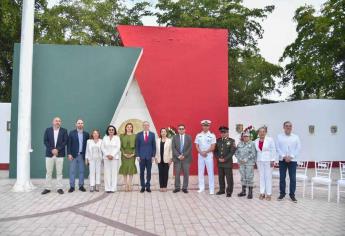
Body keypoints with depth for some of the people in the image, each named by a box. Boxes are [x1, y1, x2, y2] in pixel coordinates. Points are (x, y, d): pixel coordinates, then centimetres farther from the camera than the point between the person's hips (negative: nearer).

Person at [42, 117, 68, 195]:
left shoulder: (64, 131, 5)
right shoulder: (48, 130, 8)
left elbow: (65, 141, -2)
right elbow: (45, 141, 1)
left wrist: (57, 149, -12)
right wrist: (52, 149, -11)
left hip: (60, 154, -1)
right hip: (49, 154, 1)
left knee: (59, 172, 2)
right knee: (48, 172, 4)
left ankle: (59, 188, 8)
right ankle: (48, 188, 12)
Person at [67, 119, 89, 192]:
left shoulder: (86, 134, 7)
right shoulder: (72, 133, 2)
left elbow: (87, 145, 7)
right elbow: (69, 144, -1)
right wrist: (69, 154, -9)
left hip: (82, 156, 2)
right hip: (73, 155, -2)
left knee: (81, 171, 6)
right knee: (72, 171, 1)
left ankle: (81, 186, 13)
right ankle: (72, 186, 8)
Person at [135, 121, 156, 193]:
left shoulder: (152, 134, 3)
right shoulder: (139, 134, 4)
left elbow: (154, 146, 4)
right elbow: (137, 146, 3)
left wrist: (153, 156, -2)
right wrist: (137, 155, -4)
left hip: (149, 156, 0)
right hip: (141, 156, 0)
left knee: (149, 172, 5)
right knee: (142, 172, 5)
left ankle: (148, 186, 14)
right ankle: (143, 187, 13)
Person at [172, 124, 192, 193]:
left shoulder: (189, 137, 5)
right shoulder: (174, 137, 6)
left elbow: (190, 148, -1)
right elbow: (173, 148, -1)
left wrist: (184, 155, -11)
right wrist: (178, 156, -12)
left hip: (186, 158, 0)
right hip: (177, 158, 0)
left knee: (186, 174, 2)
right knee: (177, 174, 0)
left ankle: (185, 188, 11)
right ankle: (177, 187, 9)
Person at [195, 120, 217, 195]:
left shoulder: (212, 135, -2)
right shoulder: (198, 135, 6)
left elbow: (213, 147, -6)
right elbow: (197, 146, 3)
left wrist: (206, 152, -16)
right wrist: (201, 152, -11)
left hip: (209, 155, -3)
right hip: (200, 155, 3)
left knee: (210, 172, -2)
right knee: (200, 172, 6)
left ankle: (211, 189, 2)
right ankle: (201, 187, 14)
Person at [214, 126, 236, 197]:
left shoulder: (231, 141, -2)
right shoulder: (218, 140, 10)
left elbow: (232, 152, -9)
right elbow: (215, 151, 11)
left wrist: (225, 159, -14)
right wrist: (218, 158, -5)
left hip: (228, 163, -4)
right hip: (219, 163, 4)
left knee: (229, 178, 0)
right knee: (221, 177, 11)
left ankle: (229, 192, 9)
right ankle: (222, 190, 23)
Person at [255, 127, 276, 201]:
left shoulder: (270, 140, -6)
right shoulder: (256, 141, 6)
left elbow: (273, 150, -5)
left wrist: (272, 160, -9)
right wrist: (255, 161, 8)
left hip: (268, 160, -4)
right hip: (259, 161, 4)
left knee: (268, 176, 0)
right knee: (261, 176, 8)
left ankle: (268, 194, 6)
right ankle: (262, 193, 14)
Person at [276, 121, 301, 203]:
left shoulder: (296, 137, 5)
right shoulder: (279, 136, 4)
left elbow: (298, 148, 0)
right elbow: (277, 148, -1)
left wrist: (291, 157, -10)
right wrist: (284, 156, -11)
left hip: (292, 160, 0)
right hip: (282, 160, 0)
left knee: (293, 178, 0)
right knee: (282, 177, 5)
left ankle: (292, 194, 10)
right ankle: (282, 193, 15)